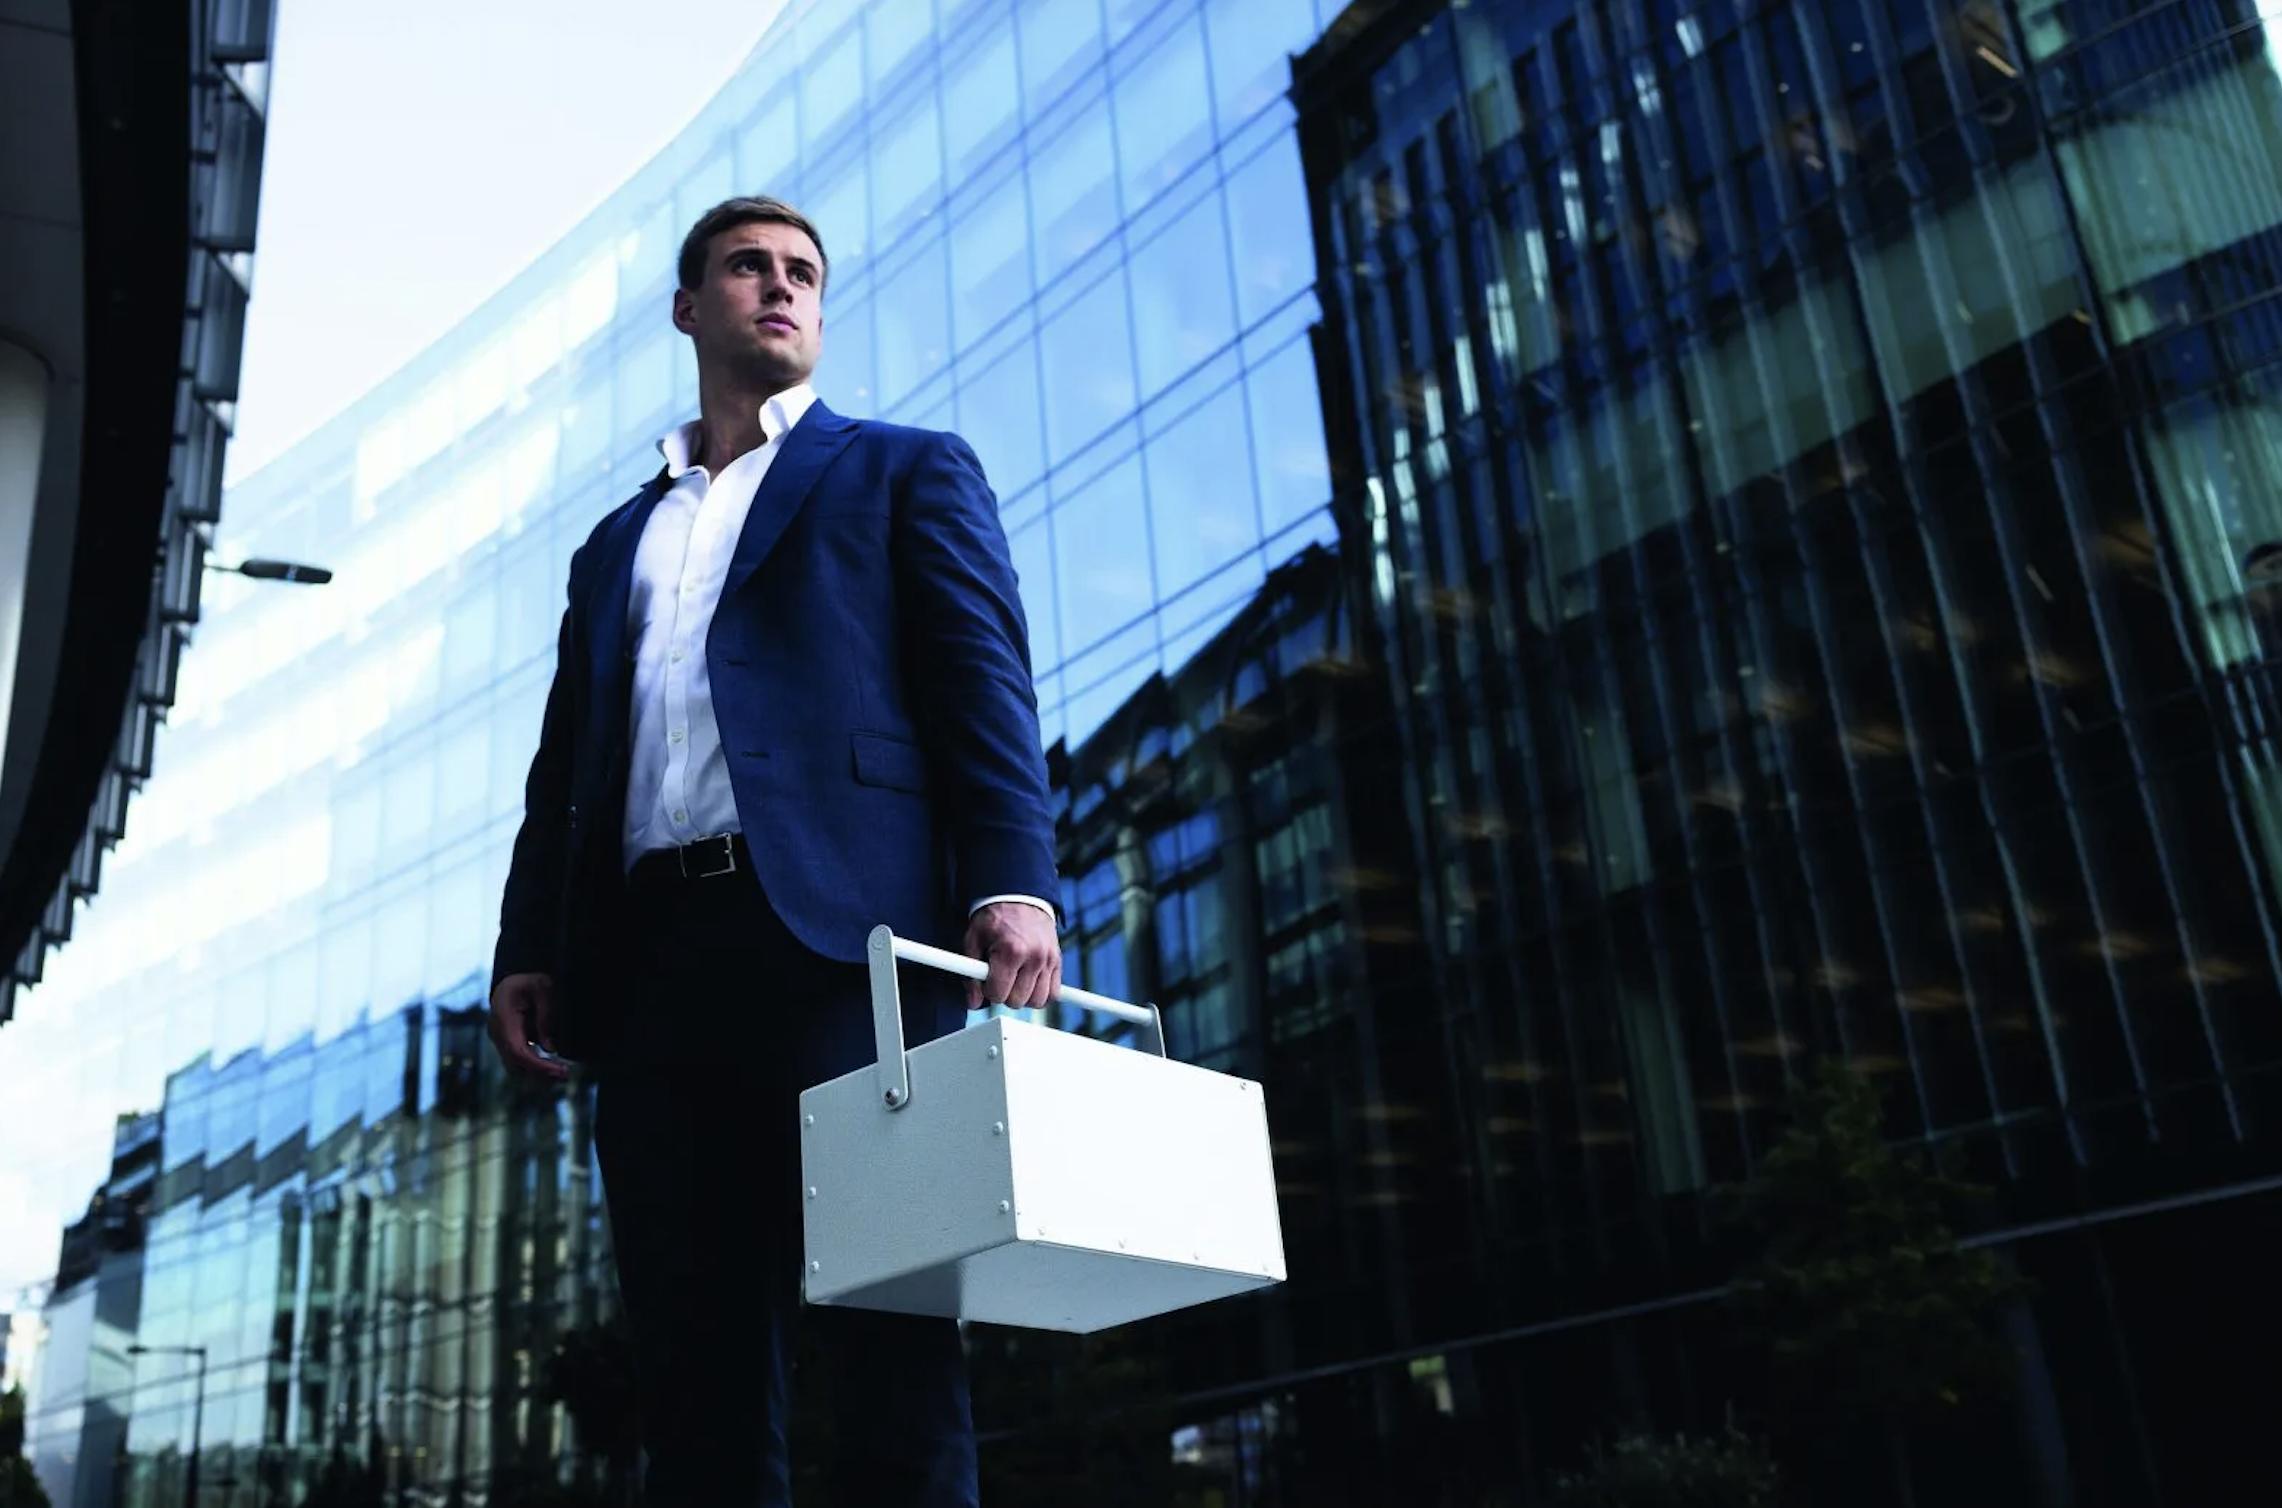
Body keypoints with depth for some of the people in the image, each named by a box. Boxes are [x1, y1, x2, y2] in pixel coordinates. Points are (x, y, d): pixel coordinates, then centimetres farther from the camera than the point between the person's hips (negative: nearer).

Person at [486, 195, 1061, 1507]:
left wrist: (1015, 880, -15)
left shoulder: (906, 472, 16)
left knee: (884, 1322, -7)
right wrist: (528, 947, 6)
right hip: (653, 956, 5)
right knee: (696, 1350, 2)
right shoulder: (618, 544, 30)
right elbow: (566, 763, 22)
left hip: (837, 931, -4)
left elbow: (984, 682, 1)